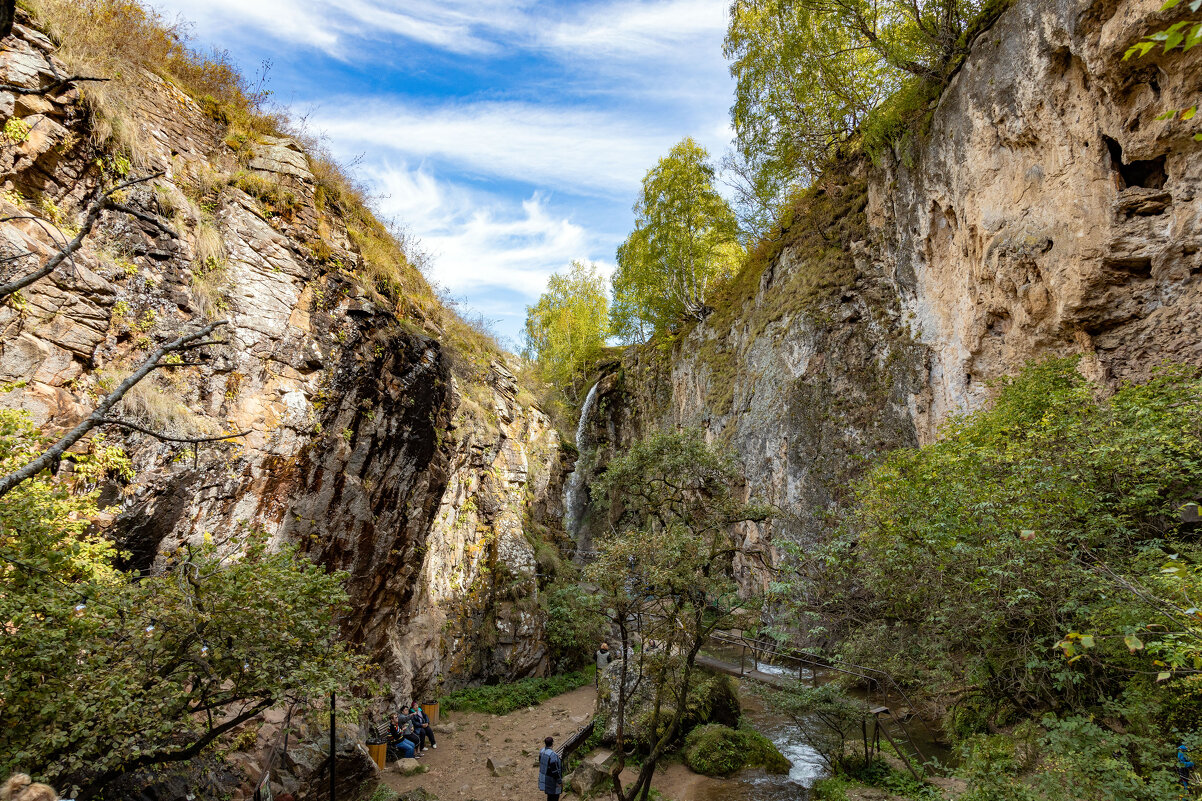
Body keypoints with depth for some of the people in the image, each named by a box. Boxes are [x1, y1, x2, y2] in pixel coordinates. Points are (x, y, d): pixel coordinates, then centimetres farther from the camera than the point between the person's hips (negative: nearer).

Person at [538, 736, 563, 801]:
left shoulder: (542, 751, -8)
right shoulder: (553, 755, -33)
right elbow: (555, 770, -27)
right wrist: (559, 781, -15)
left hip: (544, 777, 8)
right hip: (552, 780, -8)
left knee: (550, 794, 26)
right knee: (554, 796, 11)